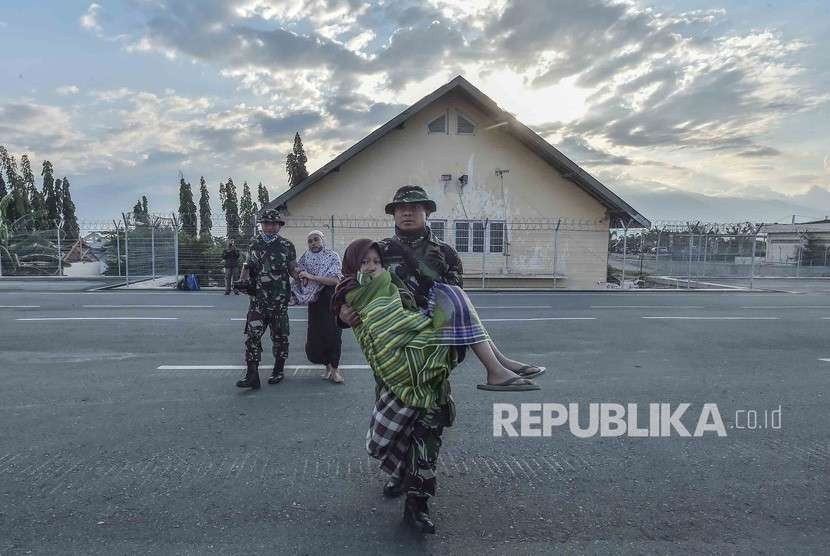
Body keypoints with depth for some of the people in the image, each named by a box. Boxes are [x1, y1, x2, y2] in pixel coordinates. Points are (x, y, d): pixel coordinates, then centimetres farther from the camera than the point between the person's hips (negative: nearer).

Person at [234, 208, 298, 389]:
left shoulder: (287, 246, 2)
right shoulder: (254, 244, 9)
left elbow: (293, 270, 7)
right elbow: (247, 266, 17)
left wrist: (301, 277, -13)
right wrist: (242, 280, -1)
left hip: (279, 299, -1)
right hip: (258, 298, 2)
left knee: (279, 336, 8)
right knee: (252, 334, -7)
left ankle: (279, 370, 24)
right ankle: (252, 376, -6)